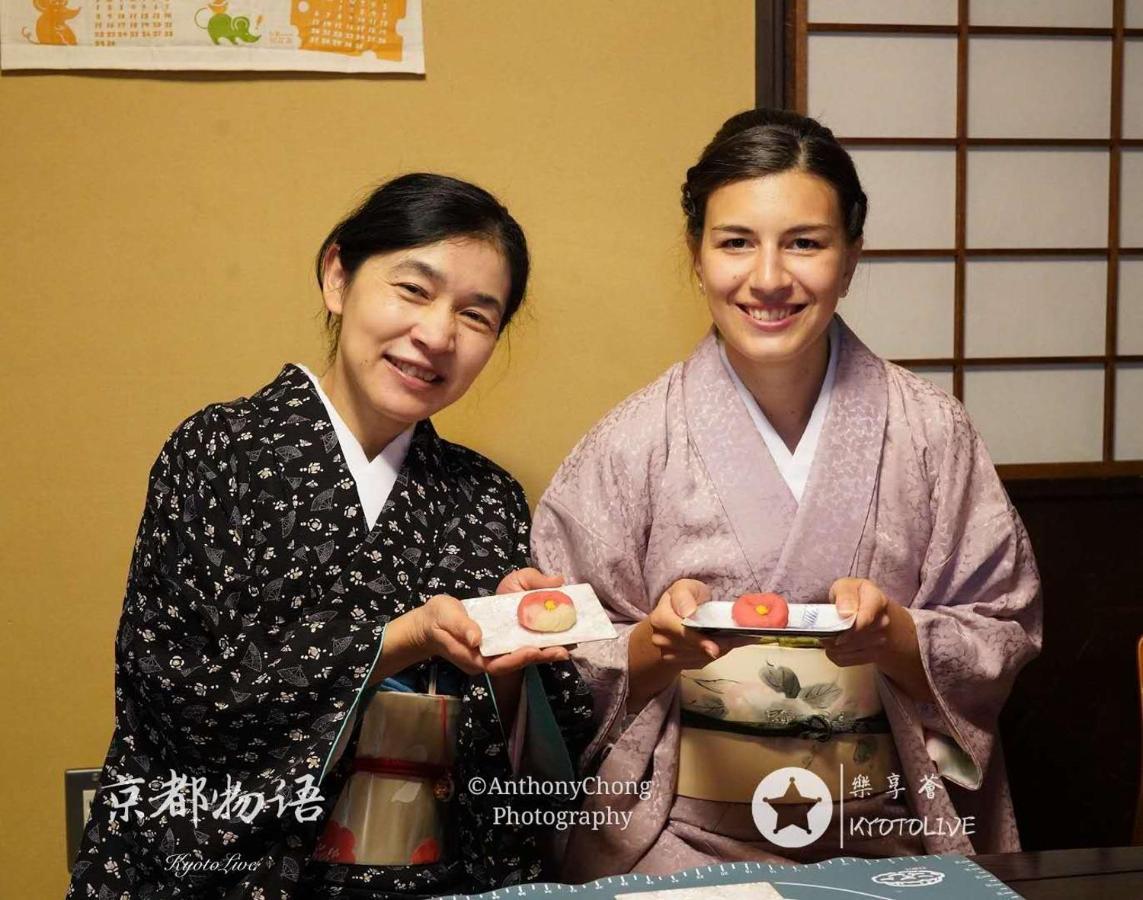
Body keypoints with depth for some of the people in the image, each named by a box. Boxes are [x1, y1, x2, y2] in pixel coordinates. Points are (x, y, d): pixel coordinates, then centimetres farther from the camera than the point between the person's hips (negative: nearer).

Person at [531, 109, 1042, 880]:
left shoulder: (929, 432, 0)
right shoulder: (633, 441, -2)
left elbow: (1002, 643, 4)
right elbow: (571, 674, 2)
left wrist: (893, 635, -14)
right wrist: (660, 643, -17)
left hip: (883, 837, 2)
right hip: (681, 834, -1)